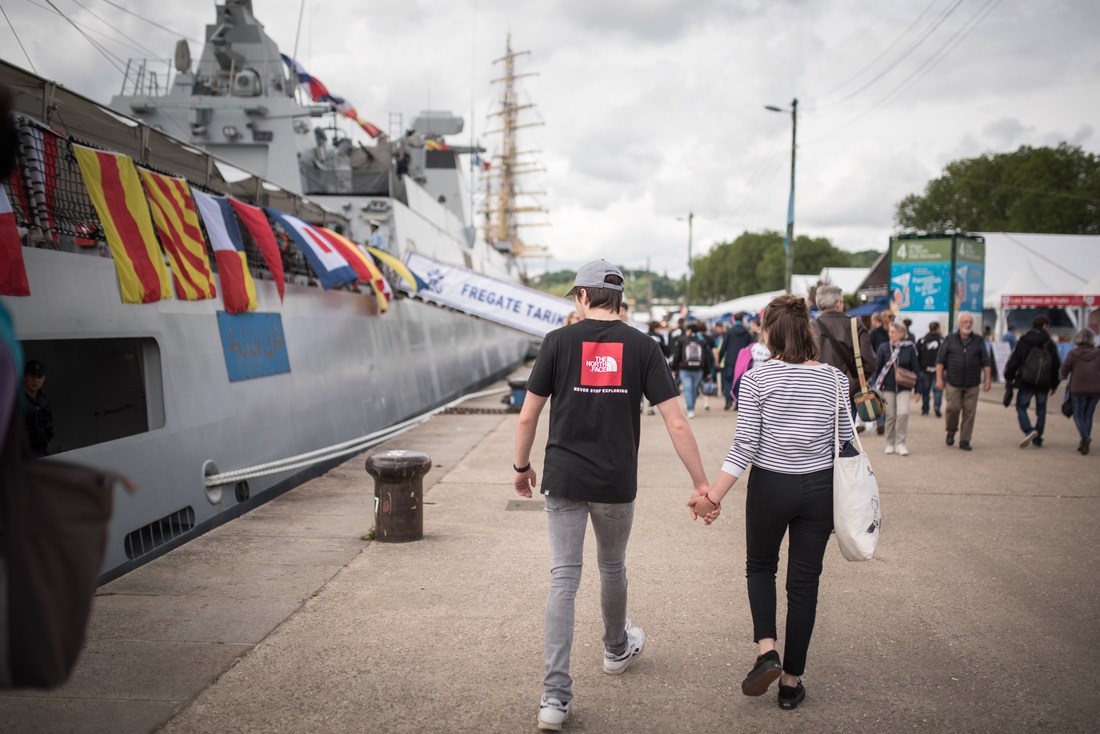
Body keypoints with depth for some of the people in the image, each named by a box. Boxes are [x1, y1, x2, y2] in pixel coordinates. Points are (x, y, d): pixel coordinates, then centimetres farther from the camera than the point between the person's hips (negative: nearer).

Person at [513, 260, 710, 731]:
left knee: (563, 579, 2)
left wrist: (522, 467, 13)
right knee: (612, 568, 23)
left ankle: (555, 695, -2)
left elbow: (528, 416, -2)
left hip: (563, 480, -1)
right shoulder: (642, 347, -2)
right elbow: (676, 423, -7)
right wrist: (701, 482, -1)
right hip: (616, 484, 1)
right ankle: (617, 649, 47)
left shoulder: (559, 341, -4)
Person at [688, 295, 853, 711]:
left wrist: (714, 496, -11)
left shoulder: (756, 379, -10)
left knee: (760, 566, 23)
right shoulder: (835, 379, -4)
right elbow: (845, 445, 1)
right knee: (804, 582, 12)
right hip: (819, 488, 2)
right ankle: (791, 681, 18)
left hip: (770, 486, -2)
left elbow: (744, 445, -14)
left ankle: (767, 649, 4)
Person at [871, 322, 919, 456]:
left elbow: (915, 369, 2)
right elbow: (877, 367, -1)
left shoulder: (910, 348, -2)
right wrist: (875, 386, -4)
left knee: (903, 413, -15)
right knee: (890, 416, 3)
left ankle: (900, 443, -2)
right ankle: (890, 443, 18)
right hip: (888, 386, 1)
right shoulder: (884, 348, -1)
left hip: (904, 387, -1)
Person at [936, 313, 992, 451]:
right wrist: (939, 378, -5)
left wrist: (988, 379, 2)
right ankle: (951, 431, 17)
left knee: (969, 412, 0)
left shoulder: (978, 341, 10)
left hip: (972, 384, 2)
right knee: (953, 408, -10)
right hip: (953, 383, -1)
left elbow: (986, 362, 10)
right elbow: (940, 360, 3)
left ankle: (965, 441, 8)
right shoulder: (950, 340, 6)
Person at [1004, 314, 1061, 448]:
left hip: (1025, 383, -2)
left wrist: (1009, 378, 7)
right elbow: (1056, 366, 5)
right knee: (1041, 411, 12)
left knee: (1021, 407, 8)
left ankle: (1029, 430, -16)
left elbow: (1014, 361, -4)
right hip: (1043, 385, 2)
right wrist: (1054, 385, 15)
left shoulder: (1023, 341, -4)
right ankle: (1037, 440, 12)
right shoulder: (1050, 344, 1)